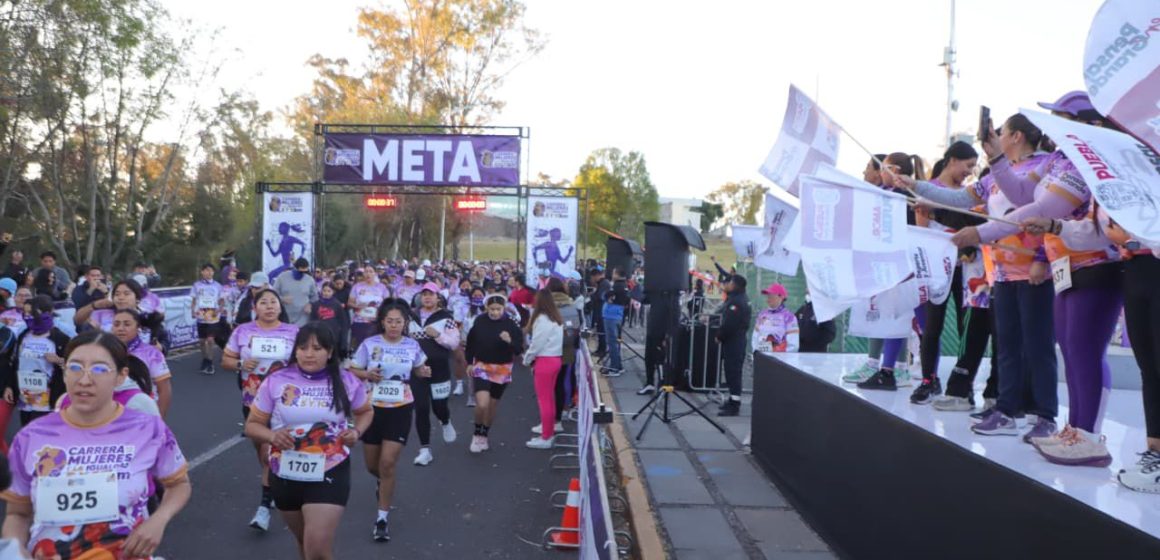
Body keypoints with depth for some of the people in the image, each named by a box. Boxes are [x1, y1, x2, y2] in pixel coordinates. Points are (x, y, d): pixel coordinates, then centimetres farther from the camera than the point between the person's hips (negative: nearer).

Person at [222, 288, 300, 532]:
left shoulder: (293, 332, -3)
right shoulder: (243, 331, 0)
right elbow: (225, 360, 4)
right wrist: (239, 364, -16)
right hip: (252, 402, 3)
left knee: (271, 452, -9)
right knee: (261, 449, 16)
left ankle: (265, 506, -2)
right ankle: (274, 486, 38)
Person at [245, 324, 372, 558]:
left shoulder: (346, 382, -5)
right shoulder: (276, 381, -7)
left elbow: (365, 411, 14)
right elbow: (252, 425, 0)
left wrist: (356, 431, -7)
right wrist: (272, 436, -21)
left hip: (329, 475, -2)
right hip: (285, 476, 2)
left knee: (318, 549, -12)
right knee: (305, 542, 21)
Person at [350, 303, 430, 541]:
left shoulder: (412, 346, -1)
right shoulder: (369, 344, -6)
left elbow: (418, 370, 14)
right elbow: (353, 371, 0)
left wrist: (425, 372, -8)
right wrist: (367, 374, -20)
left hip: (400, 410, -1)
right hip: (373, 408, 1)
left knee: (387, 464, -10)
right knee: (372, 465, 13)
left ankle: (383, 517, 2)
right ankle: (384, 484, 50)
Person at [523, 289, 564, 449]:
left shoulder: (542, 319, -18)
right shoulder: (556, 318, 10)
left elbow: (537, 343, -17)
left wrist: (526, 359, -1)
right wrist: (531, 358, 10)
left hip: (544, 361, -9)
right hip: (554, 359, 9)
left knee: (544, 399, -3)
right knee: (550, 399, 15)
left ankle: (546, 438, 1)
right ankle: (549, 433, 23)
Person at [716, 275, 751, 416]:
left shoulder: (736, 302, -19)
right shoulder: (742, 299, 16)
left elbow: (729, 324, -25)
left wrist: (719, 336, -11)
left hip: (733, 342, -11)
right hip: (735, 341, 11)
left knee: (733, 371, -8)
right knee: (732, 370, 17)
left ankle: (734, 405, -6)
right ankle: (733, 400, 27)